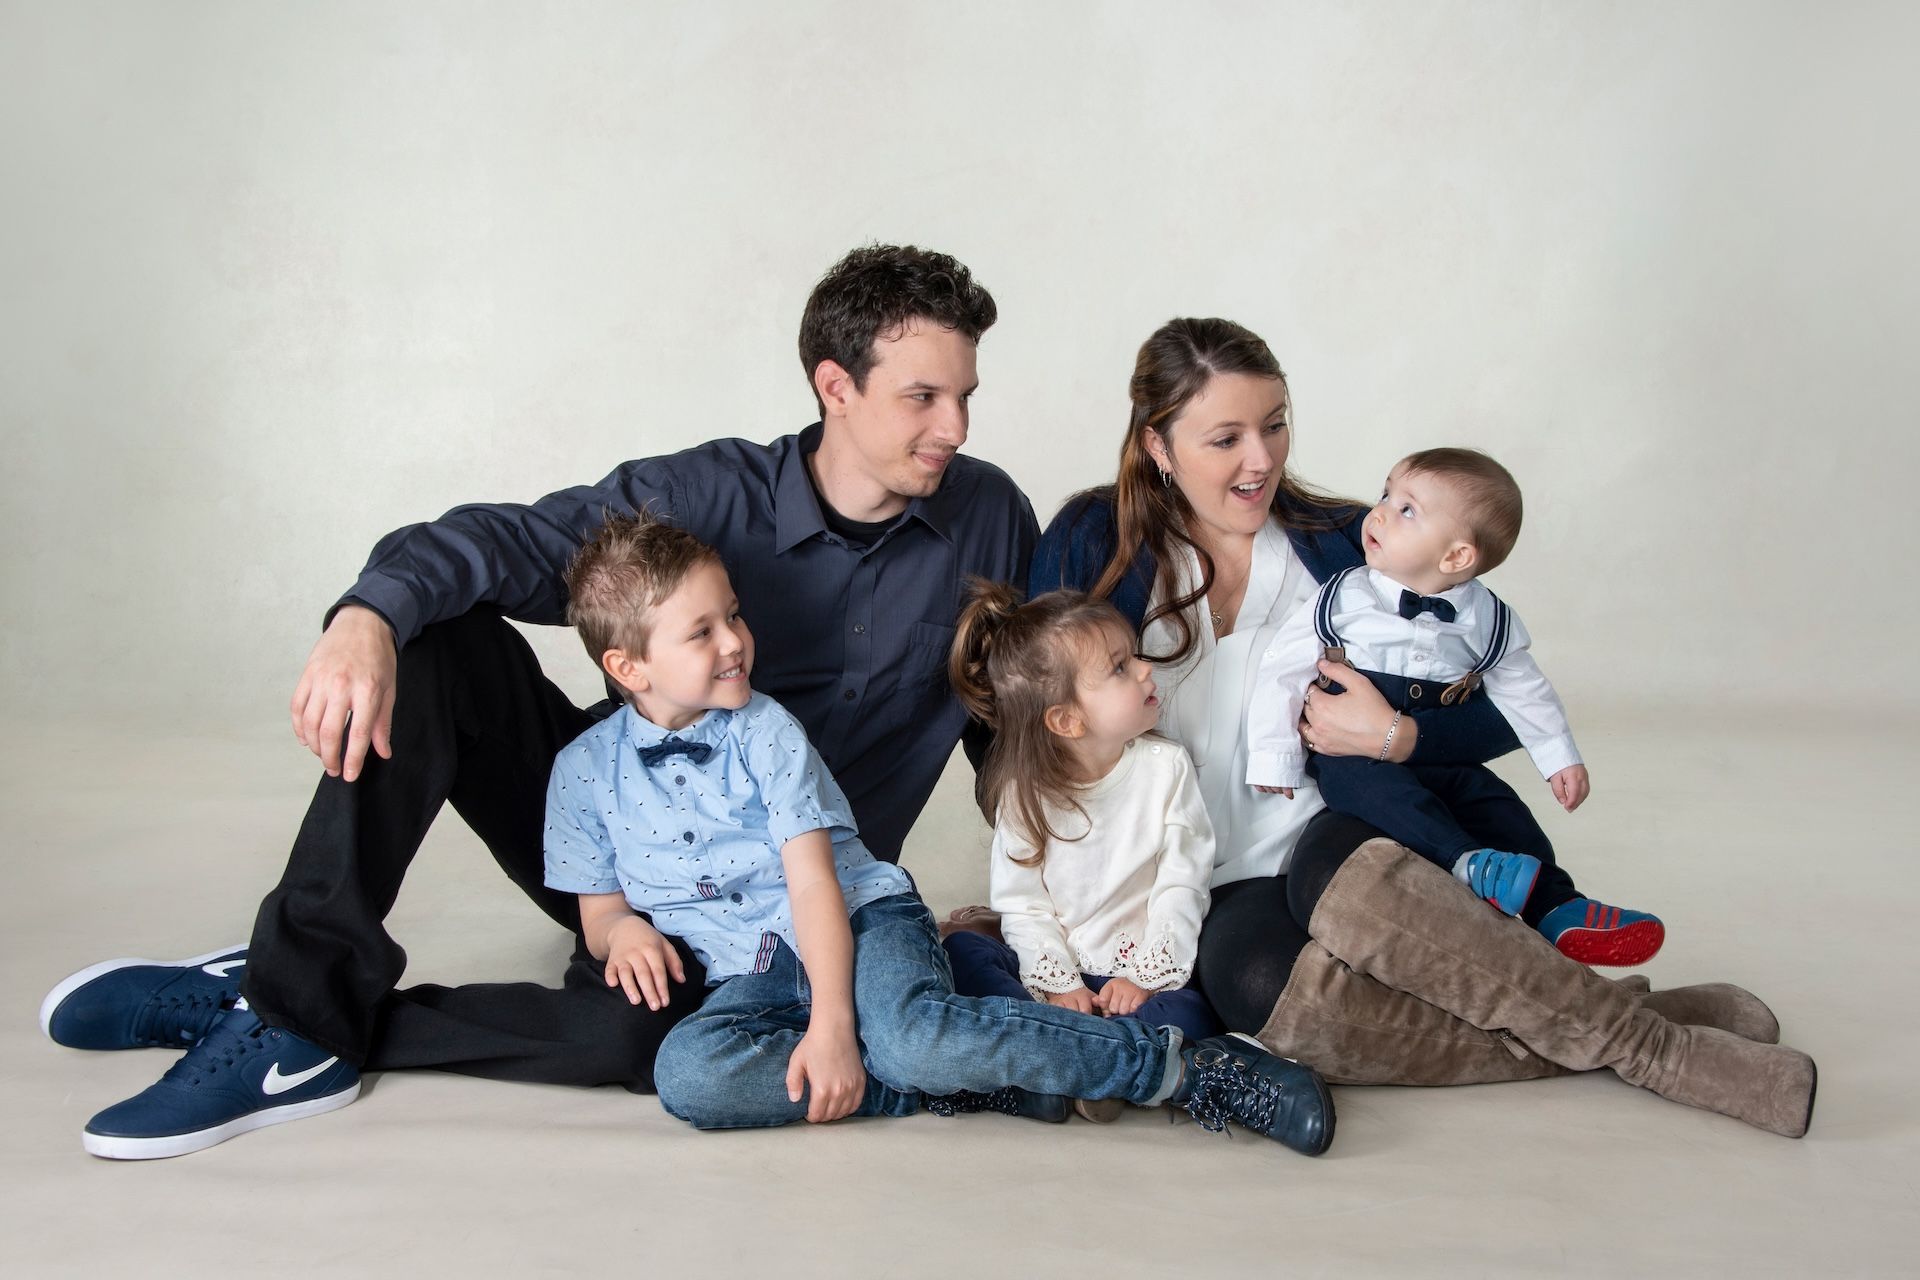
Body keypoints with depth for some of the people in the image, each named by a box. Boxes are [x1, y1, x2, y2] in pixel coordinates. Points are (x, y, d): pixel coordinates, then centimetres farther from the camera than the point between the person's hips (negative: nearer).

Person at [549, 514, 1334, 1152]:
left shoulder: (764, 730, 0)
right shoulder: (584, 770, 6)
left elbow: (814, 880, -10)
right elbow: (598, 912, 13)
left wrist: (833, 1020, -23)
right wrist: (621, 930, -14)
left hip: (857, 918, -2)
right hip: (750, 973, 2)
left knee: (911, 1032, -36)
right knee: (686, 1072, -33)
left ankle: (1183, 1067, -27)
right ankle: (958, 1085, -25)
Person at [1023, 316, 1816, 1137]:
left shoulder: (1343, 546, 3)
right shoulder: (1090, 546, 1)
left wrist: (1396, 738, -15)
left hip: (1342, 844, 0)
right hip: (1218, 902, 0)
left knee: (1339, 875, -37)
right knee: (1253, 978, -36)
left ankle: (1641, 1036, -29)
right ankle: (1640, 1047, -29)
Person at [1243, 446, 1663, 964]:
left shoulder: (1487, 620, 2)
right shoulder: (1343, 599, -5)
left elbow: (1522, 688, 16)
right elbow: (1281, 671, -4)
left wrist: (1559, 758, 15)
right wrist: (1274, 761, -8)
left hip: (1442, 763, 3)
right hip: (1349, 753, -3)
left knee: (1498, 803, -19)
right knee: (1365, 776, -34)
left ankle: (1558, 911, -11)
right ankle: (1466, 863, -47)